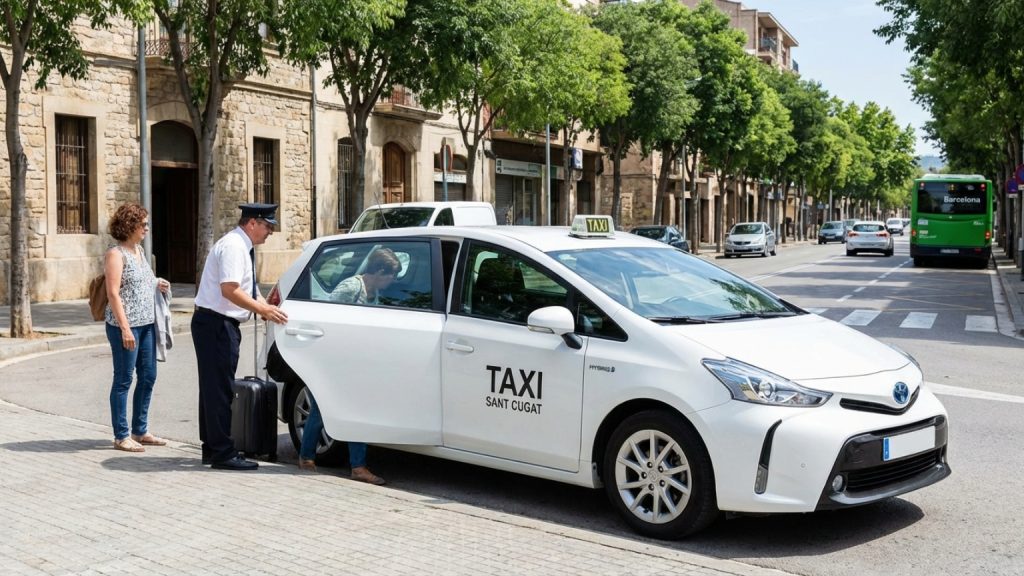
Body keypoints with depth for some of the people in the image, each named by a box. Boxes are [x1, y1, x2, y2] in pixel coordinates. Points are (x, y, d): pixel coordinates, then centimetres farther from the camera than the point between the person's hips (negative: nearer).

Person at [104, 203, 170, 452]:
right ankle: (121, 436, 9)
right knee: (124, 379, 0)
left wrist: (156, 284, 7)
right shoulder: (116, 254, -10)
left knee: (148, 377, 12)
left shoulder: (139, 250, 14)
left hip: (147, 324, 8)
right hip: (125, 325, -8)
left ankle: (140, 431, 23)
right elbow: (113, 294, -15)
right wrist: (125, 328, -20)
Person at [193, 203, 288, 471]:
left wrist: (268, 308, 10)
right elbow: (230, 290, -25)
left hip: (221, 325, 11)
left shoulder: (243, 247, 15)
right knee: (219, 389, -7)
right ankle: (223, 454, -3)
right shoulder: (233, 246, -16)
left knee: (213, 387, 15)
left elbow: (248, 289, 22)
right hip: (215, 324, -11)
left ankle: (212, 448, 23)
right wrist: (263, 310, -22)